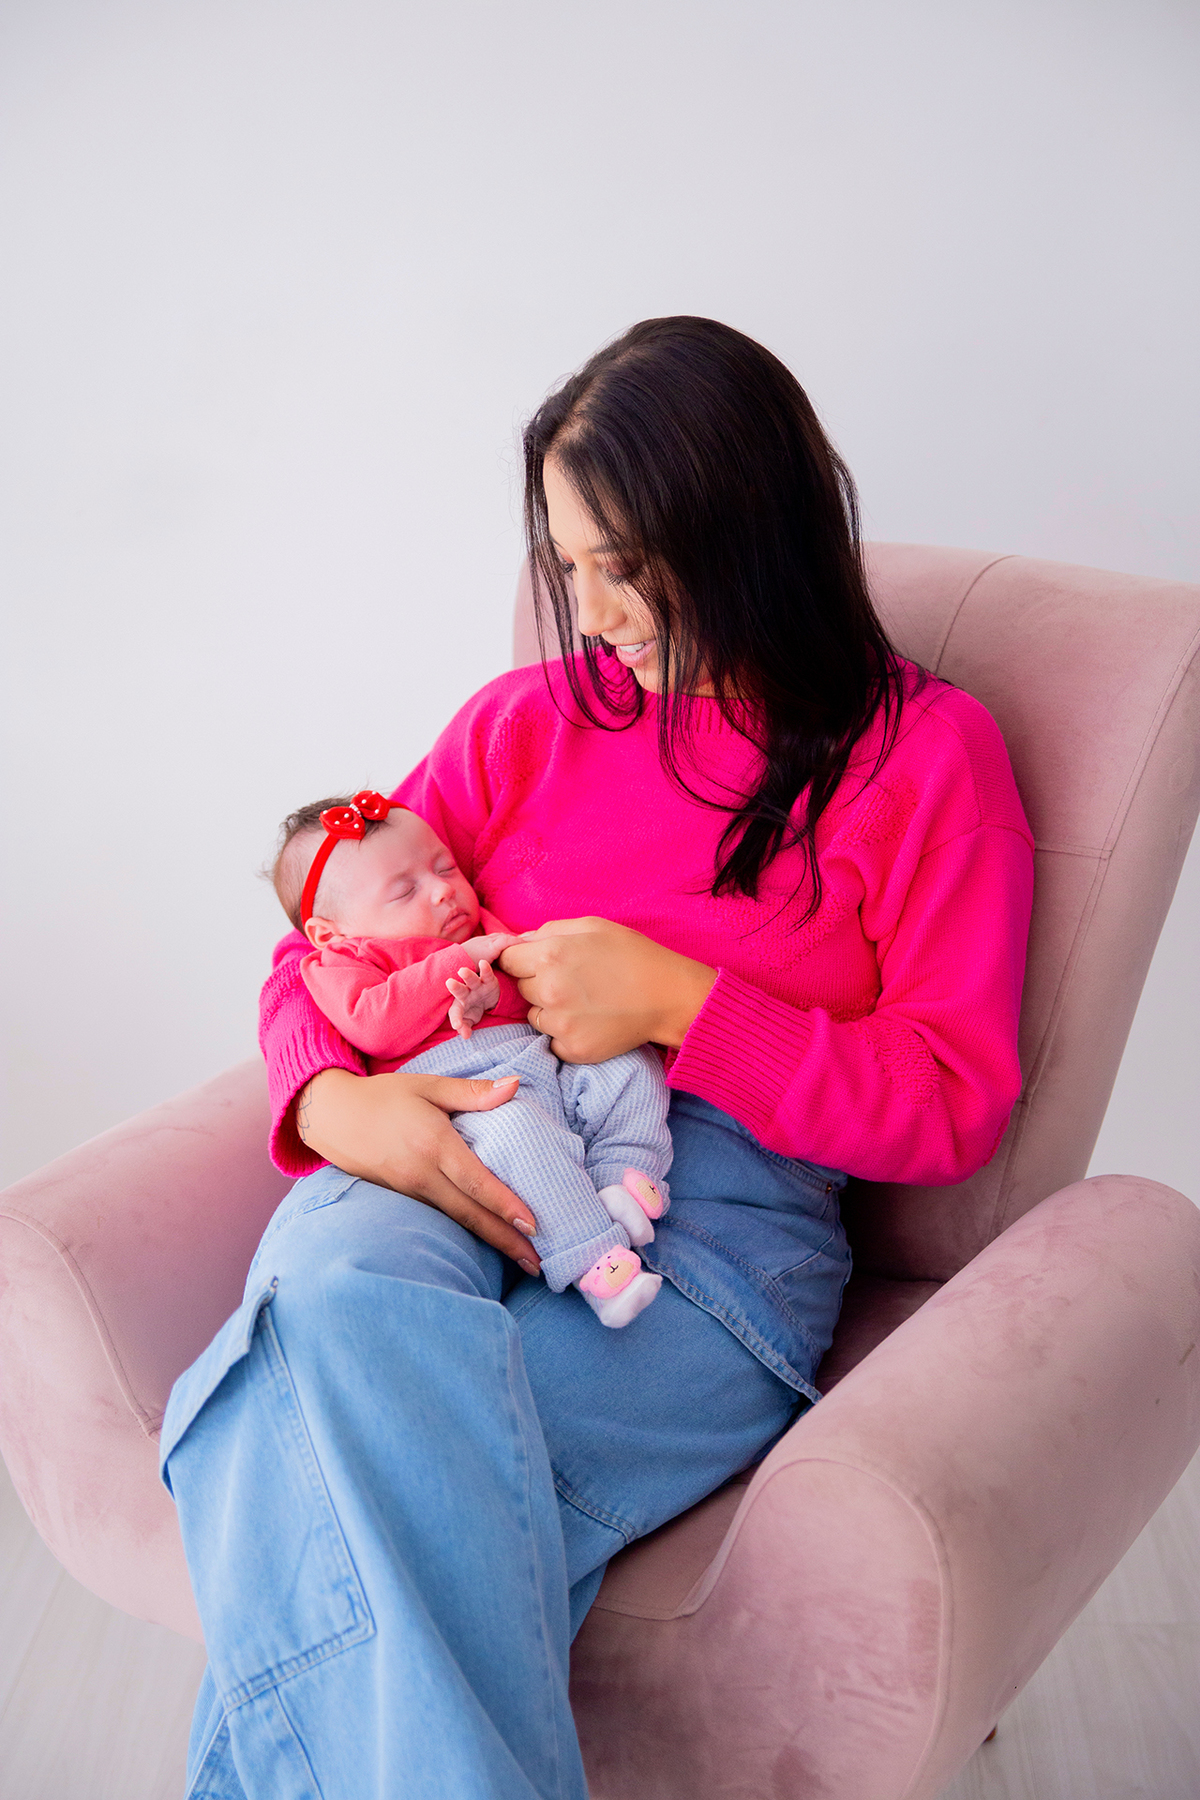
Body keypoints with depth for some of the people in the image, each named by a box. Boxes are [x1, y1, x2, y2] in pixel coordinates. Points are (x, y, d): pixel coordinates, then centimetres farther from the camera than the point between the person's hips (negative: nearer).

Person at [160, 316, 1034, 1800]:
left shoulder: (924, 752, 8)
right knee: (328, 1299, -36)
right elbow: (320, 952, 19)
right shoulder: (527, 719, 19)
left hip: (711, 1224, -3)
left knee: (308, 1476, -31)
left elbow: (952, 1107, 3)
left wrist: (675, 1001, -9)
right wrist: (337, 1102, -6)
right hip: (443, 1171, 4)